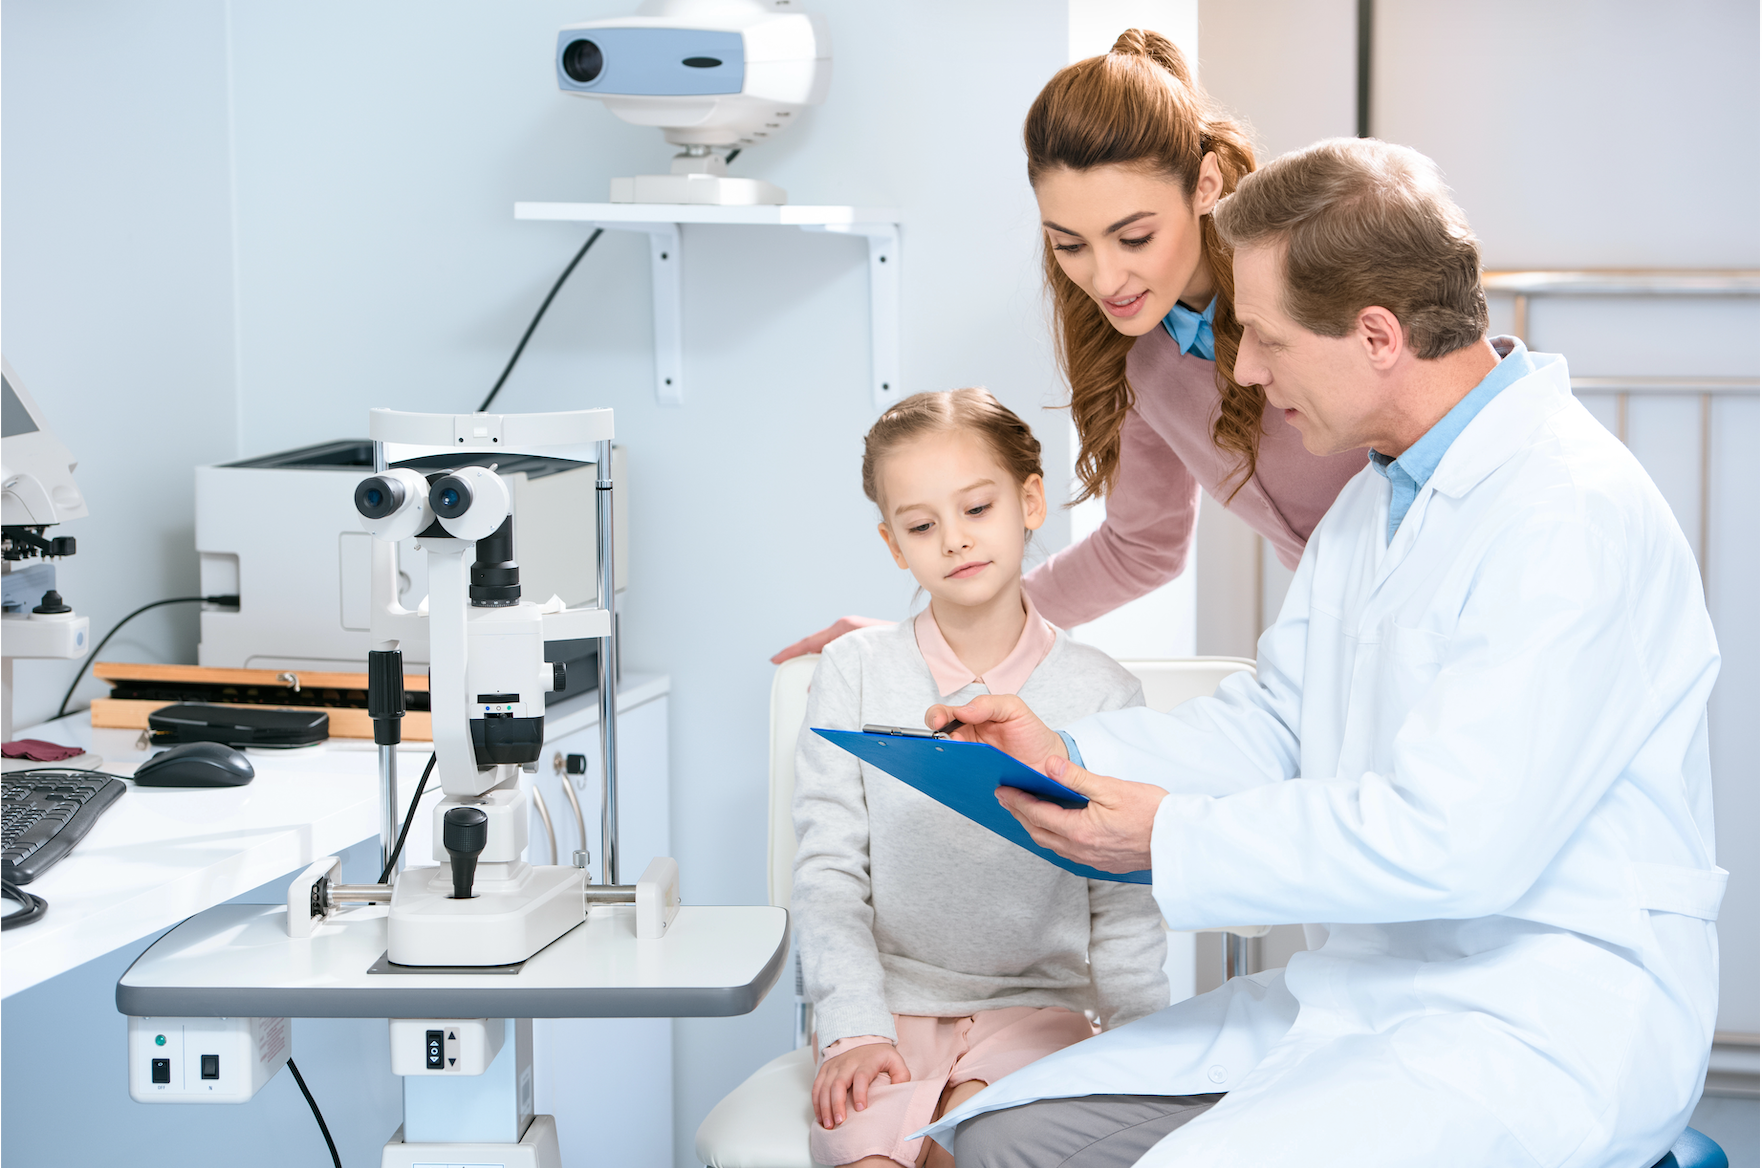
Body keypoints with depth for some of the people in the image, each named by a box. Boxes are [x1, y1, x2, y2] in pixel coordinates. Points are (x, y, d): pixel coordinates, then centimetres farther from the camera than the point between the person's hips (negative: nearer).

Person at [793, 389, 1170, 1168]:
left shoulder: (1100, 695, 3)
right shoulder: (855, 673, 3)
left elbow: (1124, 913, 5)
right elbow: (829, 874, 1)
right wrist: (855, 1029, -10)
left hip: (1035, 1001, 0)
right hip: (890, 1001, 0)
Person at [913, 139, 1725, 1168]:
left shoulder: (1574, 514, -19)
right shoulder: (1378, 495, 15)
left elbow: (1453, 841, -25)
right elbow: (1276, 723, 20)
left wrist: (1171, 838, -17)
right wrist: (1071, 756, 4)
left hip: (1549, 1015, -9)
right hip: (1366, 983, 9)